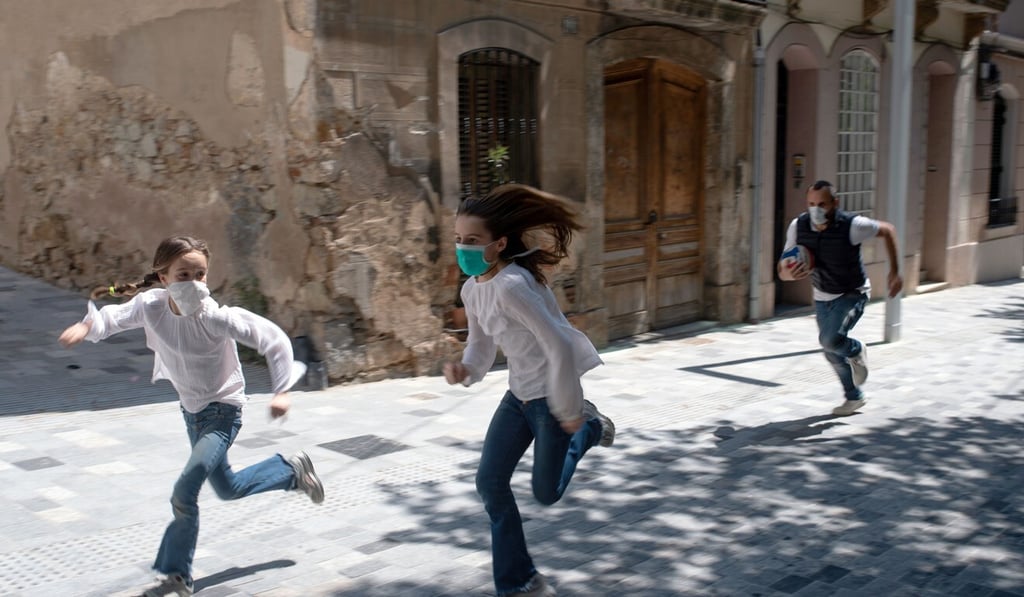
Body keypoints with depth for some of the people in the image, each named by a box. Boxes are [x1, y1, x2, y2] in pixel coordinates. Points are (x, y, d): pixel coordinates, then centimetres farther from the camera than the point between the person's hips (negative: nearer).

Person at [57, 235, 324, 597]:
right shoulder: (150, 306, -15)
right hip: (191, 409, 7)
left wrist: (281, 391, -30)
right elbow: (114, 317, 2)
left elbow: (274, 339, -25)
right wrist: (87, 326, -20)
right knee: (227, 489, 21)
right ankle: (293, 470, 44)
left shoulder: (215, 317, -29)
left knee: (184, 493, -17)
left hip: (222, 410, -6)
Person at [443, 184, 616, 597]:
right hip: (519, 394, 8)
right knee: (490, 483, 4)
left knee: (546, 494, 7)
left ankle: (587, 428, 35)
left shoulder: (511, 285, -28)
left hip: (549, 394, -8)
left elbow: (560, 346, -28)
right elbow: (481, 341, 12)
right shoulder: (471, 290, -1)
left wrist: (568, 411, -20)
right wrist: (466, 370, -11)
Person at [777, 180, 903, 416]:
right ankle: (854, 397, 39)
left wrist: (894, 272, -8)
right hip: (822, 297, 5)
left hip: (852, 294, -5)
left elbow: (887, 230, -8)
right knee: (832, 354, 15)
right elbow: (783, 270, -8)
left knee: (830, 339, -27)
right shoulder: (798, 226, -16)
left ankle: (856, 350, 9)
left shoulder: (851, 225, -27)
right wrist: (789, 273, -33)